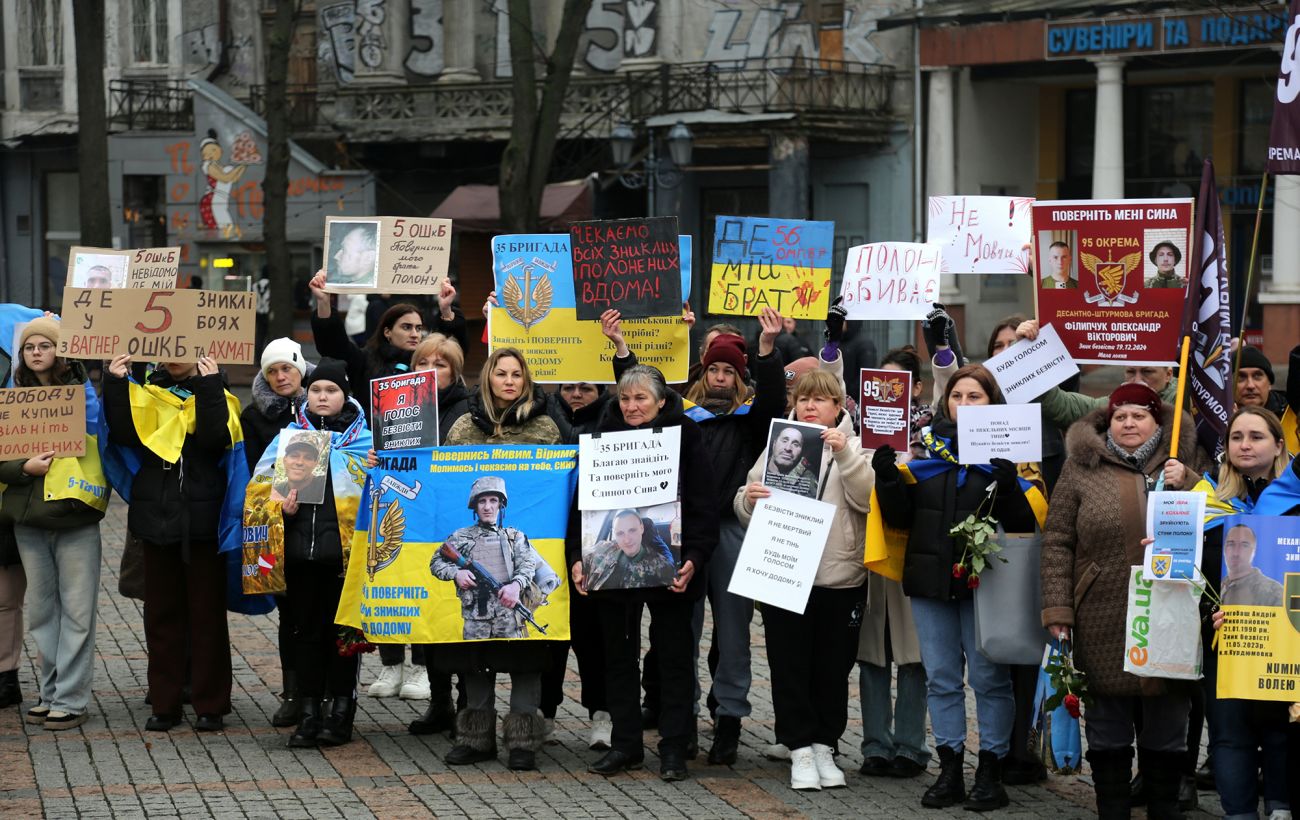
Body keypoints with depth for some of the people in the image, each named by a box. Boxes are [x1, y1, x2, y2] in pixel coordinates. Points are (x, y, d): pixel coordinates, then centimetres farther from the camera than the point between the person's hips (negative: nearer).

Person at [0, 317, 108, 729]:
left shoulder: (83, 393, 2)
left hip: (75, 517, -3)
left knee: (76, 611, -2)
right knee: (42, 610, 9)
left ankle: (71, 699, 2)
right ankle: (51, 693, 18)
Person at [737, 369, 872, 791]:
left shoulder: (852, 448, 5)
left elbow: (867, 499, -12)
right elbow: (747, 513, 10)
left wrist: (846, 454, -22)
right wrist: (749, 498, -13)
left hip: (840, 578, -1)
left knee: (832, 668, 7)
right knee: (790, 667, 2)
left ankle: (824, 747, 18)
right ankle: (800, 748, 9)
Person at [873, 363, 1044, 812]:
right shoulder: (926, 446, 7)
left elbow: (1024, 522, -9)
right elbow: (900, 517, 8)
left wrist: (1007, 482, -24)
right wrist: (888, 477, -8)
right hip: (931, 578, 4)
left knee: (989, 678, 2)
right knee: (941, 678, 9)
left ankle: (990, 771, 10)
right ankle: (949, 771, 16)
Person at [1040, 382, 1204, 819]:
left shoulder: (1181, 466, 9)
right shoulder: (1083, 468, 3)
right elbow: (1057, 542, 1)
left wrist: (1184, 487, -10)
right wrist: (1057, 610, -6)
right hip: (1103, 623, -1)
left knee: (1166, 726, 8)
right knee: (1107, 727, 7)